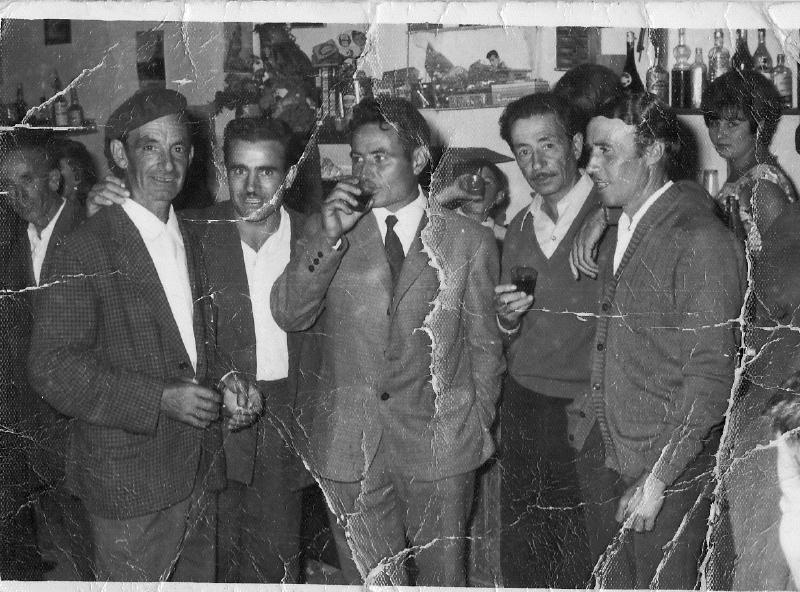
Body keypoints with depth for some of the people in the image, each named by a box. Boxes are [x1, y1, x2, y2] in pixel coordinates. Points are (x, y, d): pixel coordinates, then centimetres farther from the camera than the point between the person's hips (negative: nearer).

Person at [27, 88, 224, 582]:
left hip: (201, 473, 7)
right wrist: (159, 401, -22)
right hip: (130, 486, -6)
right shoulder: (90, 249, -13)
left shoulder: (192, 240, 9)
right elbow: (51, 367, -18)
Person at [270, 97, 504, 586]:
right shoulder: (327, 231, 4)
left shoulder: (470, 241, 2)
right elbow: (288, 315, -8)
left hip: (441, 445, -1)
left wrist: (479, 426, 4)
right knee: (373, 580, 12)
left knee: (443, 578, 10)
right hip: (350, 447, 1)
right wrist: (330, 238, -18)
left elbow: (485, 344, 7)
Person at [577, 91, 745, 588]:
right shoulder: (622, 230, 9)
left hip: (671, 475, -7)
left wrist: (658, 479, -18)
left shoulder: (701, 241, -18)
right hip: (611, 463, 7)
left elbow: (710, 378, -19)